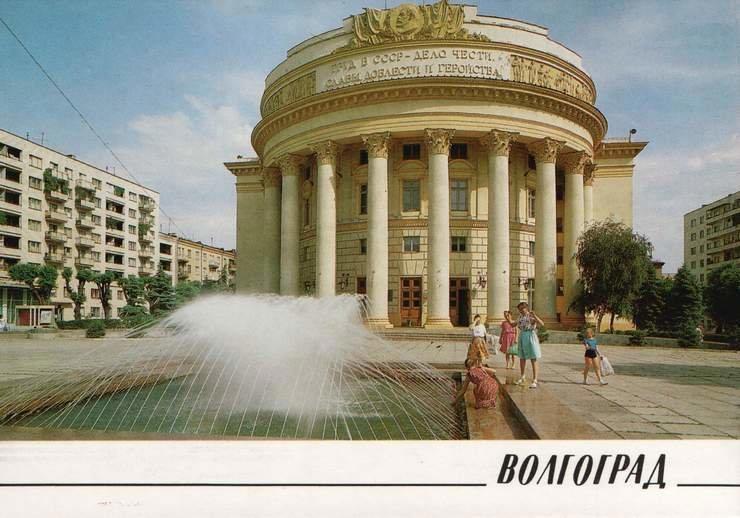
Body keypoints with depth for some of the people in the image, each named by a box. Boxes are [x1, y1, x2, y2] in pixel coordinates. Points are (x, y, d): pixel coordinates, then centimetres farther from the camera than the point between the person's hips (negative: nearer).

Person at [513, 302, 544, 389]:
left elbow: (542, 324, -26)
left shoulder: (531, 316, -12)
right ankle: (522, 377, 33)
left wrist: (534, 316, -34)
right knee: (522, 358, 16)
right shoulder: (520, 317, 8)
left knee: (533, 360, -4)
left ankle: (534, 381, -2)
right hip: (522, 338, 7)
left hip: (531, 338, -7)